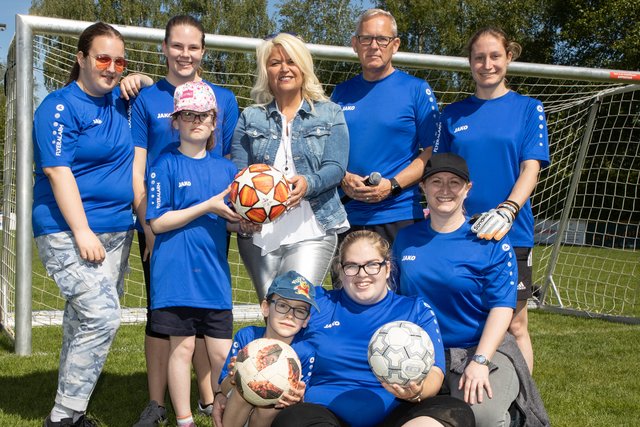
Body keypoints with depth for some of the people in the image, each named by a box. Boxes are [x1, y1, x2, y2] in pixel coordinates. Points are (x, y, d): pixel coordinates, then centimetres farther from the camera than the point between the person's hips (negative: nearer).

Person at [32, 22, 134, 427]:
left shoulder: (119, 100, 11)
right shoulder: (60, 106, -8)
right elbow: (58, 171, -14)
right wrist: (82, 232, -19)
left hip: (116, 231, 7)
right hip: (70, 231, -7)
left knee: (84, 320, 9)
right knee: (101, 316, -15)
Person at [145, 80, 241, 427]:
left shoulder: (226, 169, 11)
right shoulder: (166, 166, -3)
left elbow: (234, 222, 14)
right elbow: (157, 222, -9)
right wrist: (208, 207, -15)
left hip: (215, 272, 4)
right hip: (177, 274, -4)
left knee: (223, 352, 6)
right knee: (182, 346, 3)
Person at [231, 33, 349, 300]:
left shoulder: (329, 114, 11)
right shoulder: (250, 117, 16)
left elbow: (335, 168, -1)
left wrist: (307, 183, -23)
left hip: (311, 230, -2)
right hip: (258, 232, 2)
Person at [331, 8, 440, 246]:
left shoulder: (417, 90, 1)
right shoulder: (341, 93, 12)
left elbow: (432, 153, -2)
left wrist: (392, 185, -14)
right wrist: (344, 179, -6)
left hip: (400, 215, -3)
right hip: (348, 216, 3)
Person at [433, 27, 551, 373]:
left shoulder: (528, 108, 3)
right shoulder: (454, 113, 10)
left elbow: (530, 169, -6)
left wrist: (506, 211, -22)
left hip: (511, 232, -2)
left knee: (514, 324, 3)